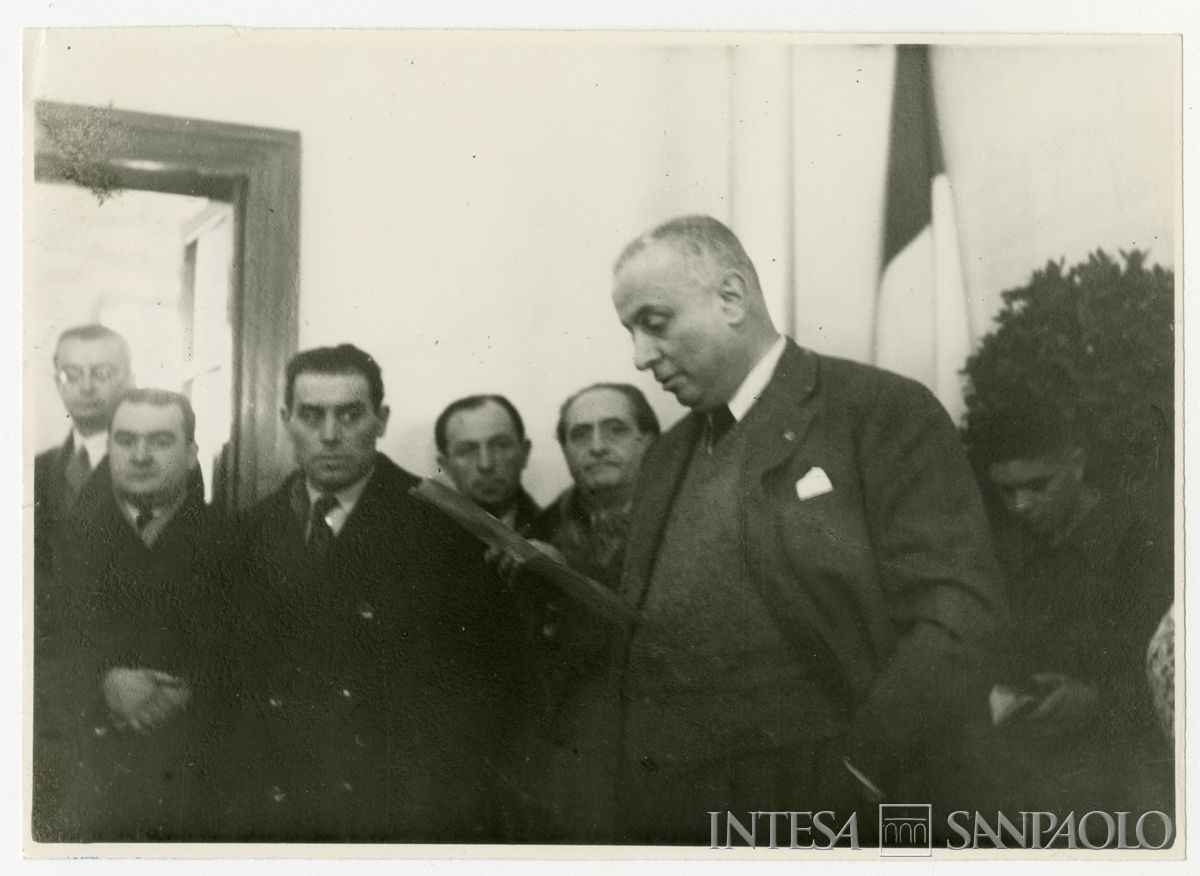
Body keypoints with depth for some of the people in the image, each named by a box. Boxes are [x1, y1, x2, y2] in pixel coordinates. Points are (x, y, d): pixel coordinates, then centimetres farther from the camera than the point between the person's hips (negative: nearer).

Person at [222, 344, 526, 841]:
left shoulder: (443, 522, -6)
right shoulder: (255, 531, 5)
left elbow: (491, 671, -7)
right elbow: (239, 678, 6)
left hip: (414, 811, -3)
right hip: (280, 810, 3)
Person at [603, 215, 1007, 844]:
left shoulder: (886, 413, -6)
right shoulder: (665, 459, 15)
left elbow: (957, 616, -14)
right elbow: (636, 648, 15)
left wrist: (853, 790, -20)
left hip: (830, 816, -5)